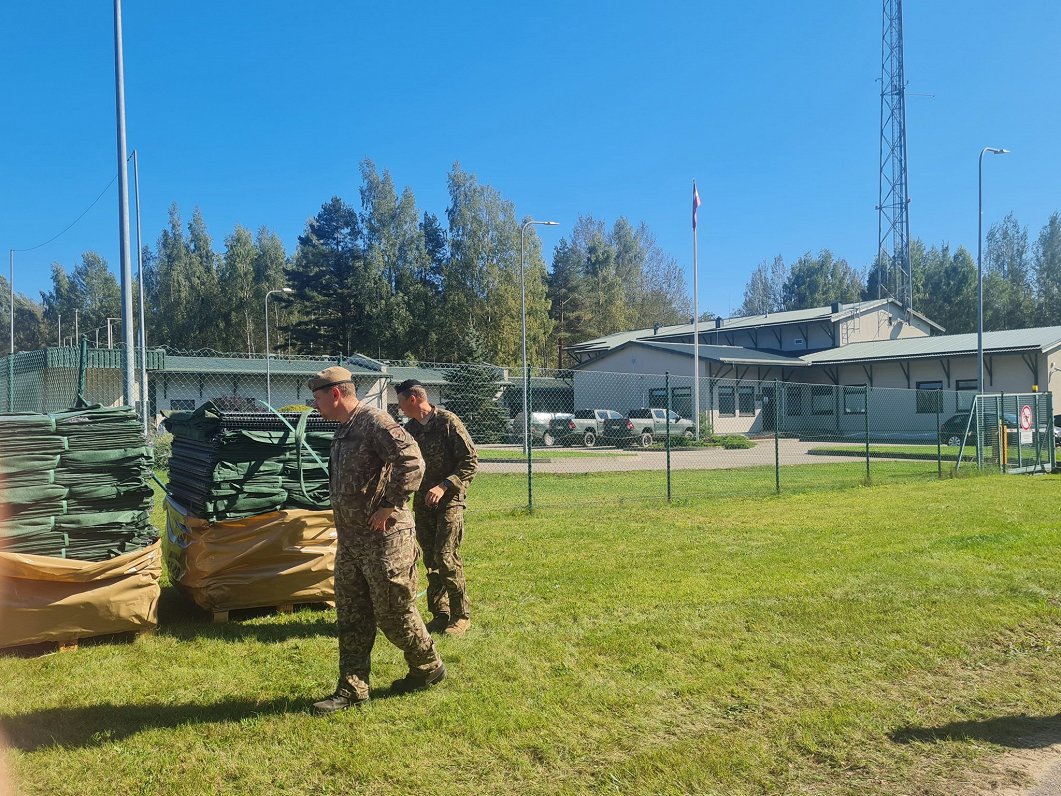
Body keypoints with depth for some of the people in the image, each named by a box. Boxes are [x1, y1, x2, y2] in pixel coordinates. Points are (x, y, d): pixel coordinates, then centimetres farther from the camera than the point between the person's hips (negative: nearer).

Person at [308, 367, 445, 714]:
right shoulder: (343, 430, 13)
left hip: (384, 539, -9)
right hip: (350, 539, 9)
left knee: (395, 614, 4)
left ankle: (428, 667, 26)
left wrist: (389, 506, -23)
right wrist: (345, 523, 16)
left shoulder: (375, 422, -17)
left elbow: (412, 463, -29)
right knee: (351, 617, 11)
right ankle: (352, 689, 19)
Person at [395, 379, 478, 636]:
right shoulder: (409, 428, 10)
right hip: (422, 502, 7)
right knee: (431, 561, 8)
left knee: (446, 557, -12)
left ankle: (461, 616, 0)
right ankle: (440, 614, 18)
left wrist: (444, 486, -20)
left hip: (449, 499, -7)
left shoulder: (448, 422, -10)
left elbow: (471, 462, -12)